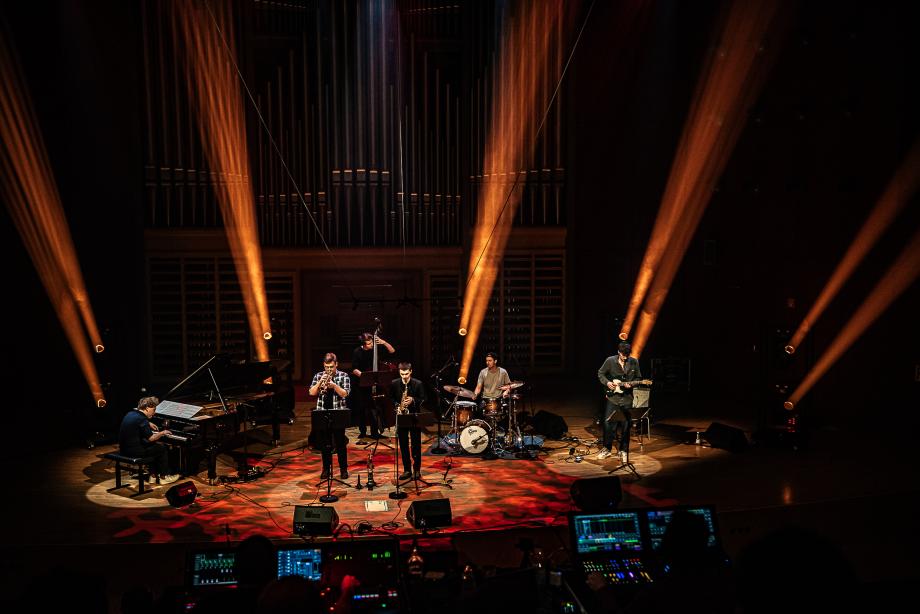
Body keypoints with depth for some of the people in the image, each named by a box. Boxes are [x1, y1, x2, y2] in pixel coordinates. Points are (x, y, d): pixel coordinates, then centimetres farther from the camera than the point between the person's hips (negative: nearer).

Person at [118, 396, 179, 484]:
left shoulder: (130, 414, 8)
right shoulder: (141, 419, -20)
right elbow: (151, 438, -20)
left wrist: (148, 424, 37)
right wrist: (162, 433, -4)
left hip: (124, 449, 9)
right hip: (134, 452, -9)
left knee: (153, 446, 26)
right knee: (163, 449, 5)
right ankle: (164, 476, 14)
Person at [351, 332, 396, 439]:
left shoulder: (376, 349, -1)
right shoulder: (357, 352, -6)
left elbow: (392, 351, 4)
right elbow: (354, 370, -9)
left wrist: (384, 343, -10)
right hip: (360, 384, 0)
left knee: (374, 408, -10)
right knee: (361, 408, 5)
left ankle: (375, 432, -2)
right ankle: (363, 431, 21)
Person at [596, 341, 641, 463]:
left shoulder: (634, 362, -3)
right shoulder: (610, 361, -6)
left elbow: (638, 378, 6)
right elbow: (600, 373, 6)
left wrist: (631, 384, -12)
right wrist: (607, 382, -10)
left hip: (627, 398, 0)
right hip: (612, 397, 0)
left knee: (625, 425, 3)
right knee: (608, 422, -2)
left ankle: (623, 451, 17)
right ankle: (607, 448, 16)